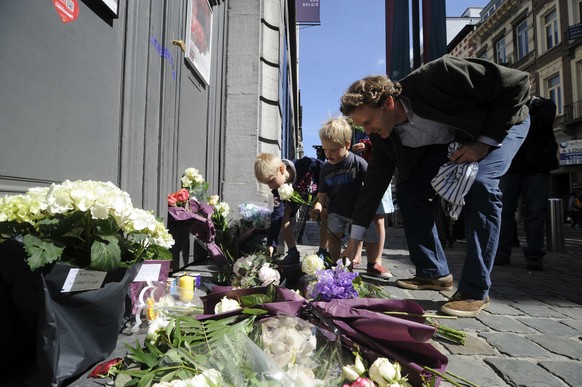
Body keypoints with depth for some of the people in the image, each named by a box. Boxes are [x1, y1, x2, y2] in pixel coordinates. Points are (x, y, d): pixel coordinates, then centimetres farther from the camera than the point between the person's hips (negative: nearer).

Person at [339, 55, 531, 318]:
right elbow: (375, 182, -11)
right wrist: (353, 242, -10)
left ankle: (475, 291, -20)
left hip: (502, 121, -5)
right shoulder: (385, 136, -17)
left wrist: (485, 142, -29)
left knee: (481, 184, -31)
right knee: (408, 190, -9)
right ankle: (433, 273, 4)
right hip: (449, 139, 5)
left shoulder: (436, 76, -36)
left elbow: (516, 84, -26)